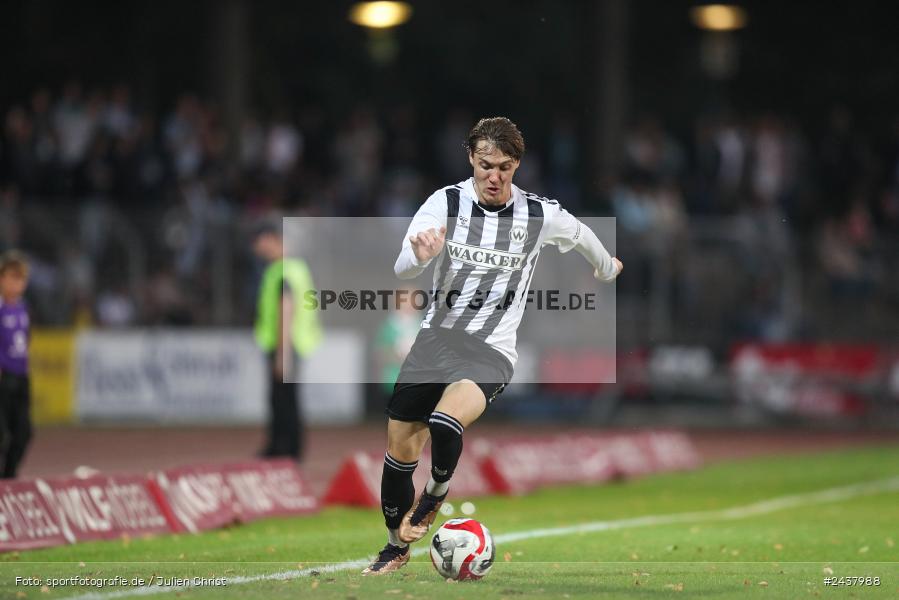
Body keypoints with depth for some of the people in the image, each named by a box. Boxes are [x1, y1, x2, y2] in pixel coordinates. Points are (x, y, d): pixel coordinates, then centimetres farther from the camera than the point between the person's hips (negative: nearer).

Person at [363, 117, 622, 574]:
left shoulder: (541, 215, -6)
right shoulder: (445, 203, -6)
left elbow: (581, 235, 17)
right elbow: (401, 269, -15)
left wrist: (607, 268, 36)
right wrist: (419, 257, -39)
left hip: (491, 351, -2)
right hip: (435, 337, 3)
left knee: (445, 424, -31)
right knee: (399, 450, 6)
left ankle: (436, 494, 1)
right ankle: (397, 546, 31)